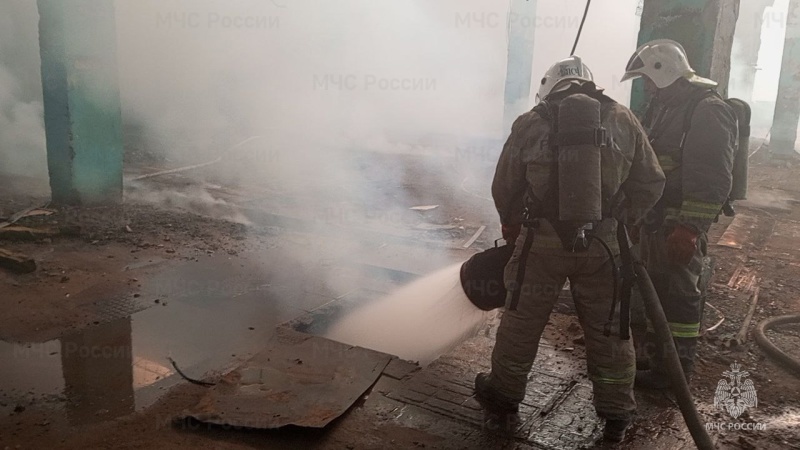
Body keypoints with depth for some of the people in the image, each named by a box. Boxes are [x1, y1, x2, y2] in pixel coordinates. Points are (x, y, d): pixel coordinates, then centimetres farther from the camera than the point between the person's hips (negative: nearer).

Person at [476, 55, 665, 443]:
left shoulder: (529, 124, -1)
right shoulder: (622, 120, 2)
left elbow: (504, 188, 7)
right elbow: (651, 184, 5)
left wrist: (512, 224, 26)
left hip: (542, 241, -1)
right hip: (603, 244, 1)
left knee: (522, 319, 15)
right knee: (607, 328, 14)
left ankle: (504, 392, 32)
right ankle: (616, 414, 26)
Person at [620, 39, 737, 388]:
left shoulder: (708, 111, -14)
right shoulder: (664, 107, 15)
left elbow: (712, 181, -21)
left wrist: (689, 228, -24)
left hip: (680, 226, -9)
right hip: (655, 221, 9)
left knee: (677, 296, -1)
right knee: (651, 290, 18)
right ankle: (654, 356, 33)